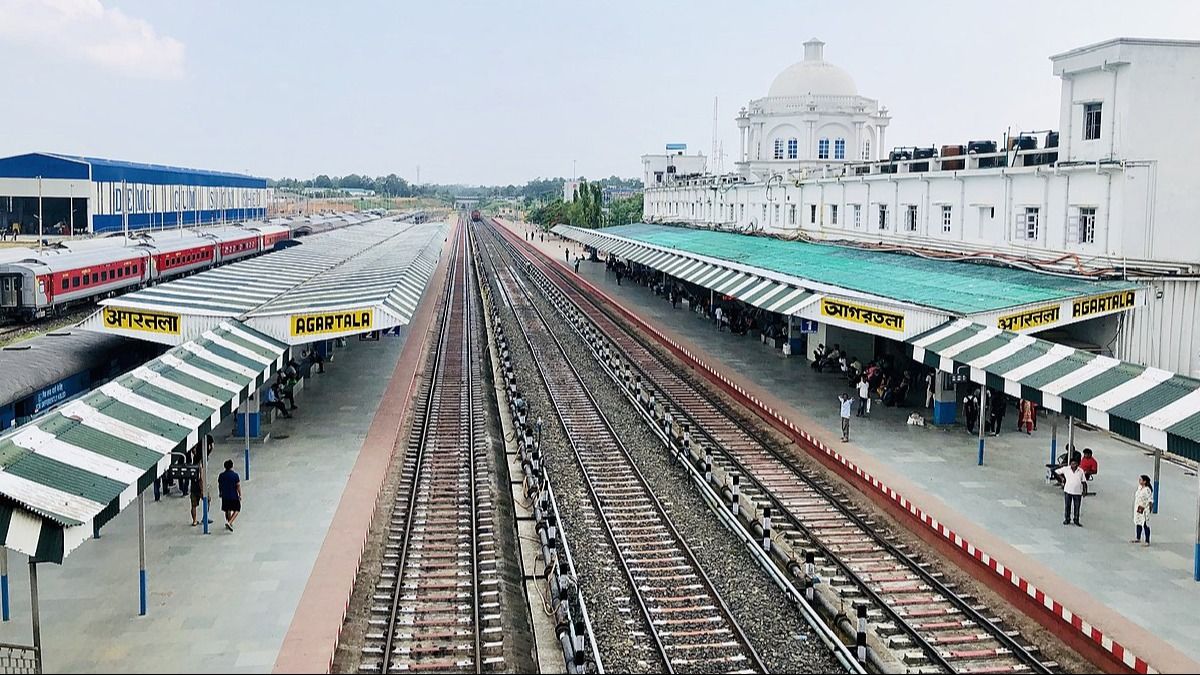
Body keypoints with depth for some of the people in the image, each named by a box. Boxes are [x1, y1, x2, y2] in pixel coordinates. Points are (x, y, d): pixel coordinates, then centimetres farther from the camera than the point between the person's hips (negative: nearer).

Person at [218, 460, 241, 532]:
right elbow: (238, 486, -11)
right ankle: (229, 523, -12)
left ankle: (229, 524, 31)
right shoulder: (235, 475, -13)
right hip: (234, 496, -4)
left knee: (227, 510, 20)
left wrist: (220, 493, 24)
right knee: (236, 510, 6)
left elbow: (219, 486, 9)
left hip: (225, 496, 4)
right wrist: (240, 495, -1)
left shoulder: (221, 475, -1)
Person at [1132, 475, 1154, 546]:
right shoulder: (1139, 488, 6)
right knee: (1138, 524, 19)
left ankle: (1147, 542, 5)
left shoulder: (1147, 490, -19)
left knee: (1145, 525, -2)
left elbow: (1150, 500, -17)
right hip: (1138, 509, 9)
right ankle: (1138, 539, 33)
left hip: (1144, 510, -9)